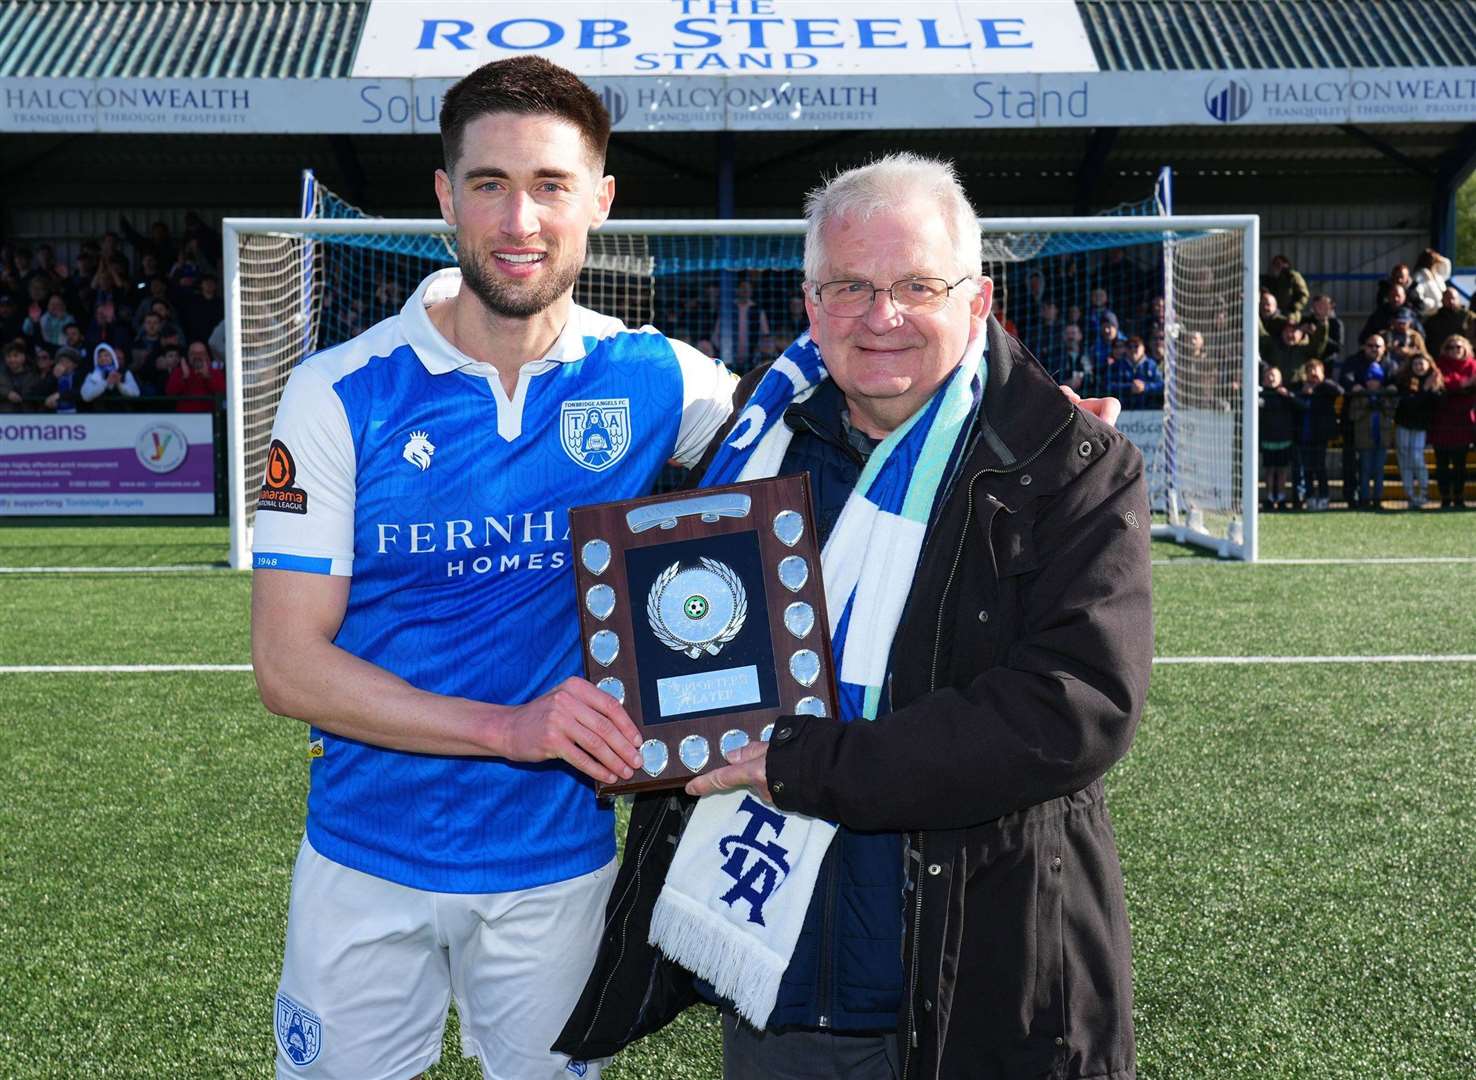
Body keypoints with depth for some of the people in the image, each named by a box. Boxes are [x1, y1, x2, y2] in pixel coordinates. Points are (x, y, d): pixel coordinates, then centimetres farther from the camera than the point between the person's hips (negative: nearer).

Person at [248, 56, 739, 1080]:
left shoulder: (651, 379, -6)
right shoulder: (342, 392, -12)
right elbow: (288, 664, -12)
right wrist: (507, 727, -24)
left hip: (561, 859, 1)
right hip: (367, 863, -1)